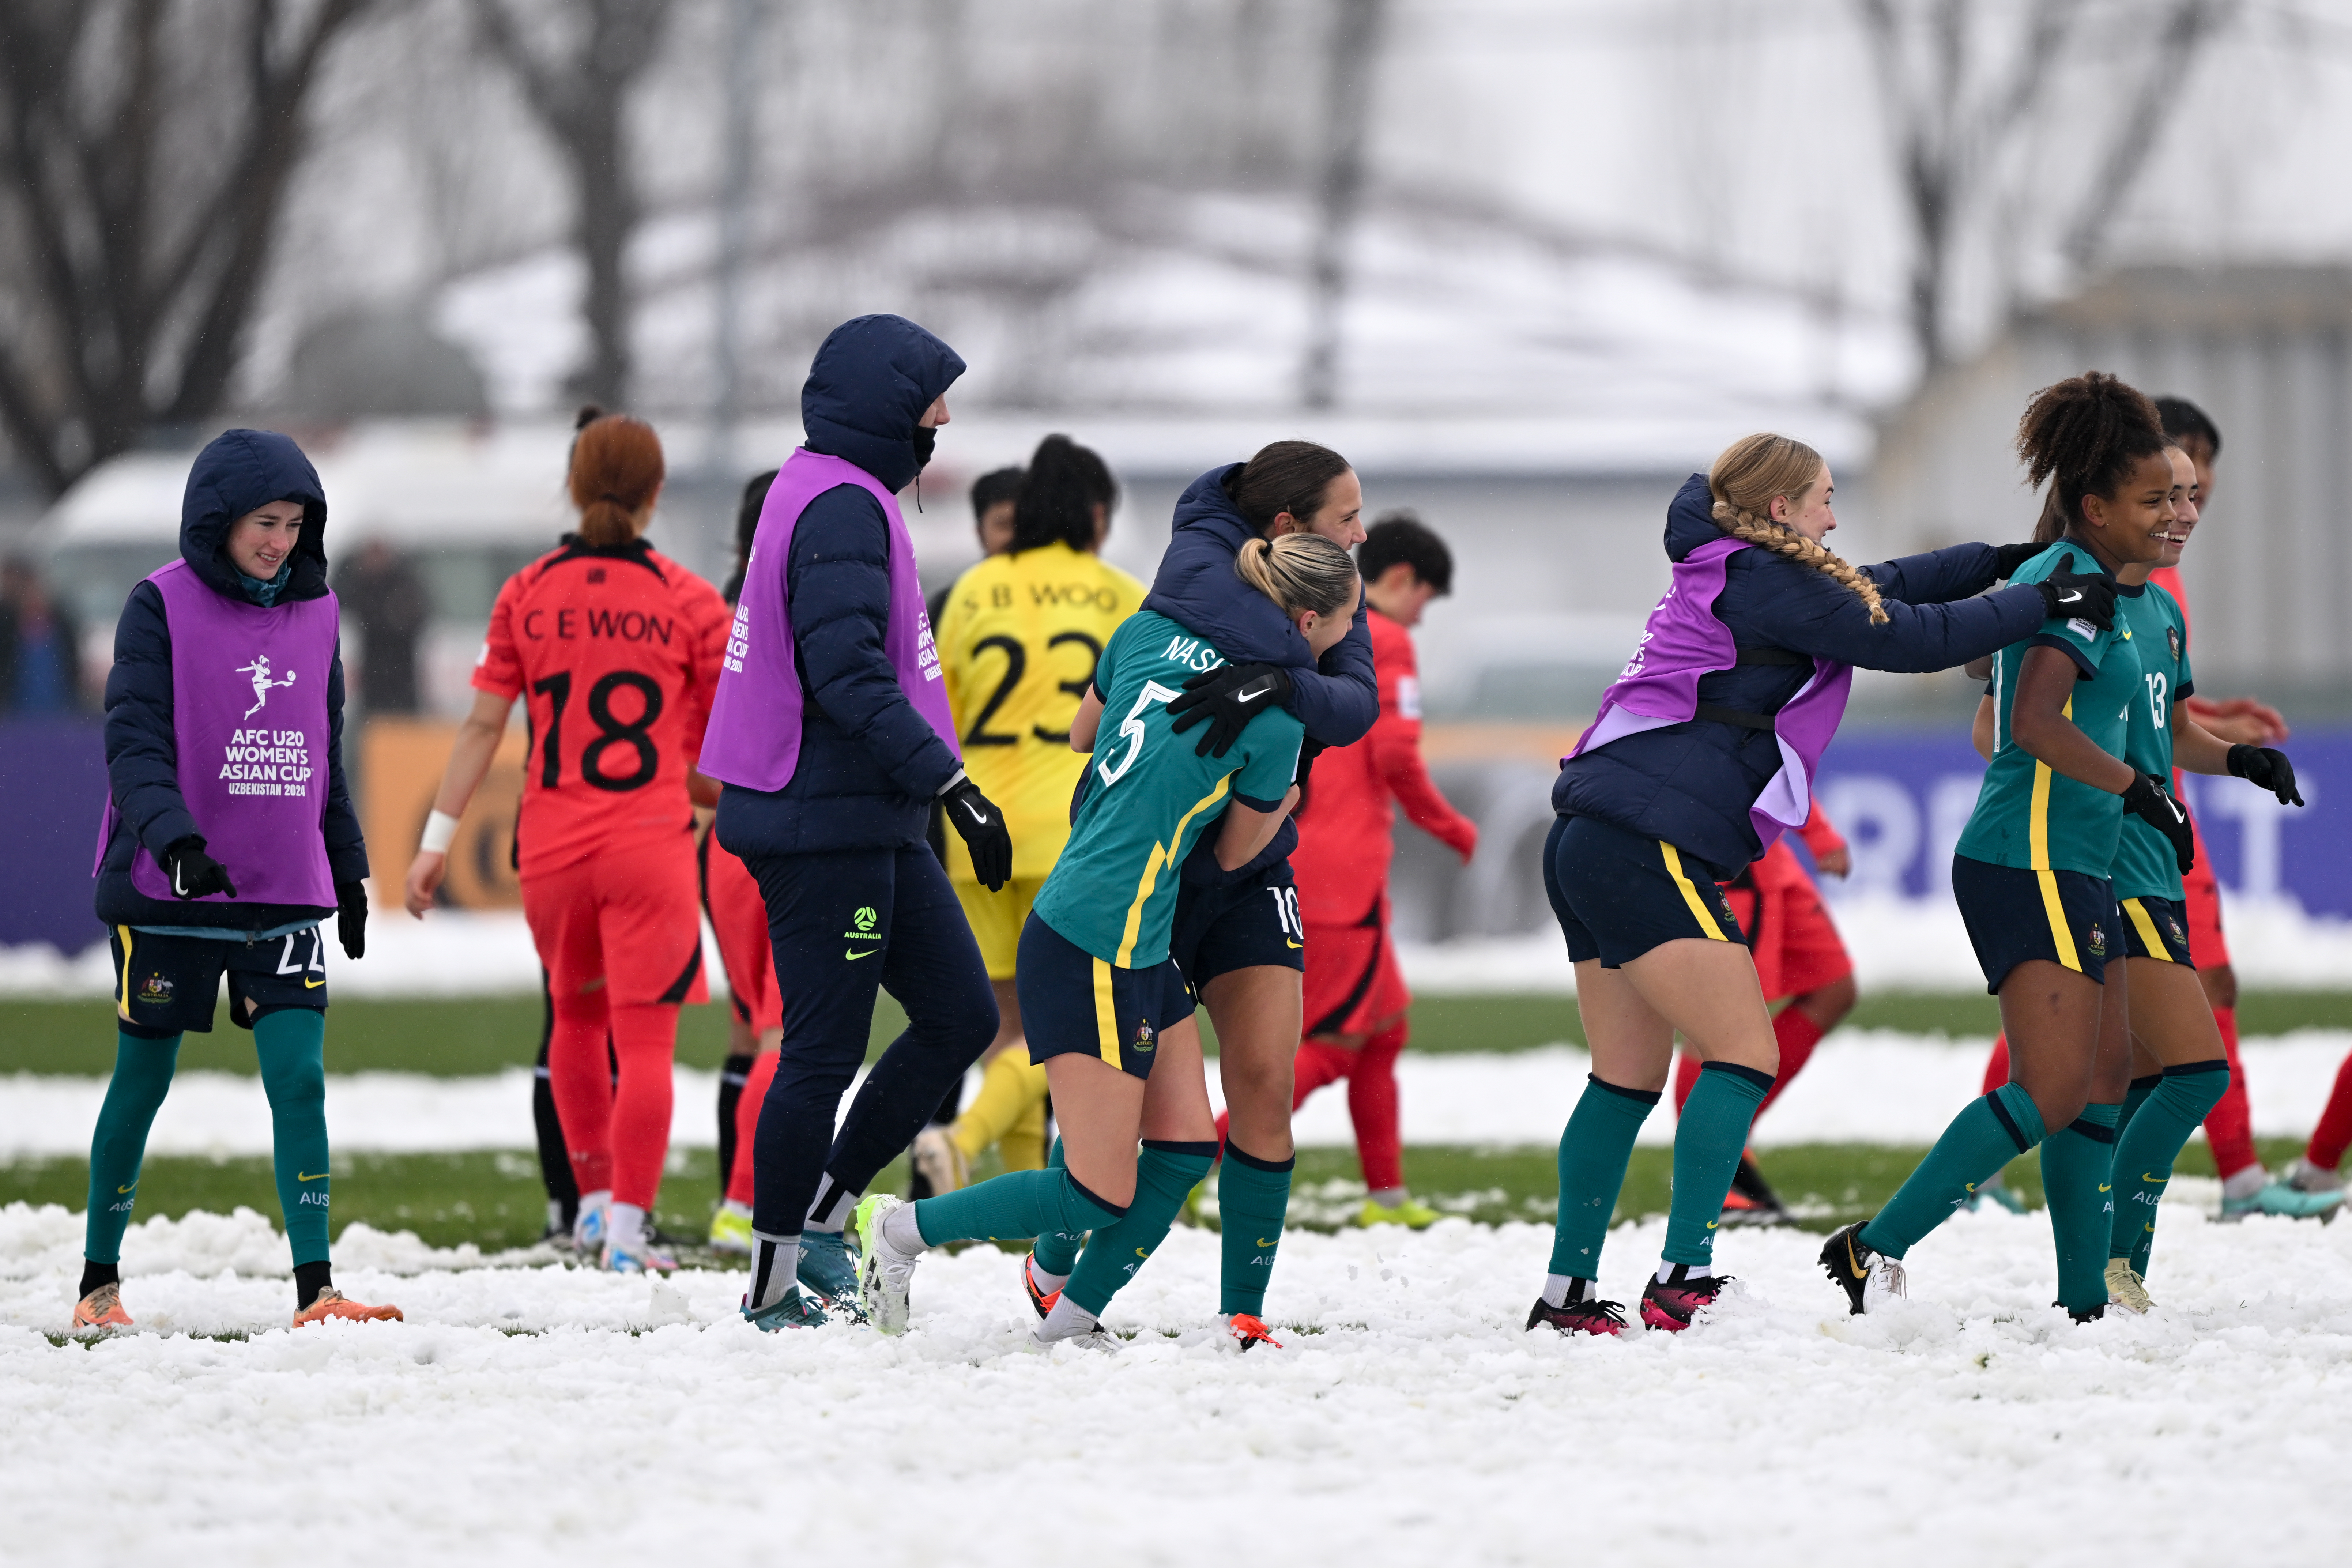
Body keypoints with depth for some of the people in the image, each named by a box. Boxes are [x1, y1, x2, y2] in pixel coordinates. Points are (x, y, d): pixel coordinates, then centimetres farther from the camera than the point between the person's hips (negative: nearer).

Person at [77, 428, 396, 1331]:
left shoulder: (315, 613, 9)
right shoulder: (164, 605, -6)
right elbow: (134, 741, -14)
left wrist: (348, 869, 20)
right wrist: (175, 839, -29)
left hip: (285, 894, 3)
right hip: (168, 893, -3)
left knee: (300, 1079, -9)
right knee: (143, 1083, 6)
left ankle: (315, 1290, -10)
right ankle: (99, 1281, 21)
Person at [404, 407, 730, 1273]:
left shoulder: (528, 595, 1)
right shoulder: (689, 602, -3)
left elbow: (484, 722, 1)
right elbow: (724, 750, 1)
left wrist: (439, 837, 5)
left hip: (551, 844, 3)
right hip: (651, 844, -3)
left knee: (576, 1017, 22)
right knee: (644, 1039, -3)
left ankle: (594, 1200, 29)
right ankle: (628, 1229, -9)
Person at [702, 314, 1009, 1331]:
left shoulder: (828, 493, 18)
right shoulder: (843, 505, -16)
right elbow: (848, 675, -25)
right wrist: (954, 786, -26)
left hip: (870, 822, 10)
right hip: (830, 824, -10)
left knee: (961, 1015, 9)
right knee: (825, 1052, -4)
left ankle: (821, 1215, 15)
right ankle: (776, 1285, 5)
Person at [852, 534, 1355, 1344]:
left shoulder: (1152, 630, 5)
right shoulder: (1276, 721, -14)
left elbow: (1082, 735, 21)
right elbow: (1234, 853, 1)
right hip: (1096, 950, -9)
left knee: (1187, 1146, 11)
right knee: (1101, 1194, -2)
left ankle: (1071, 1317, 14)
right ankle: (902, 1230, 8)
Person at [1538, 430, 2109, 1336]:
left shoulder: (1728, 575, 20)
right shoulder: (1762, 581, -8)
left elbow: (1881, 587, 29)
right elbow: (1910, 638, -7)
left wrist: (2004, 560, 27)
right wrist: (2048, 604, 3)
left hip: (1590, 850, 10)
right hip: (1648, 846, -10)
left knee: (1629, 1076, 12)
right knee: (1743, 1055, -10)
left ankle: (1567, 1294, 13)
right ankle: (1684, 1279, -18)